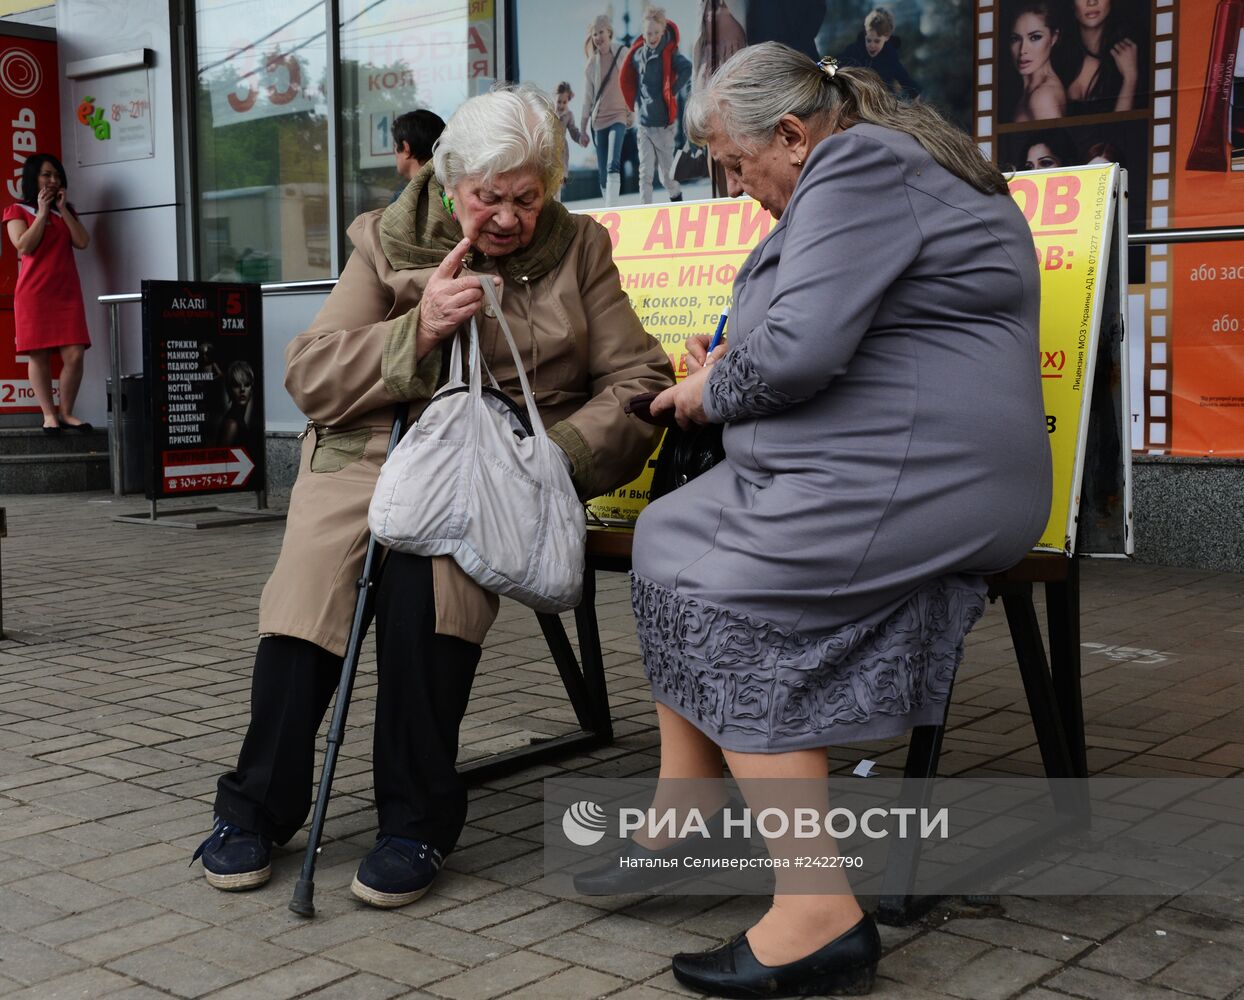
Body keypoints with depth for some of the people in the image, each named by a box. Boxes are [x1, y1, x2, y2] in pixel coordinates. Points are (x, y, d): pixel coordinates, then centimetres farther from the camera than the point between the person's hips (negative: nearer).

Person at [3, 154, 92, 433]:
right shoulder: (17, 211, 7)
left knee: (74, 355, -8)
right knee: (39, 355, -4)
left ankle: (66, 412, 3)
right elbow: (25, 246, -9)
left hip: (67, 292, 3)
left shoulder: (65, 212, 20)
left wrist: (63, 208, 1)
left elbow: (82, 242, 4)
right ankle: (49, 414, 1)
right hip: (34, 293, -3)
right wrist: (42, 212, -6)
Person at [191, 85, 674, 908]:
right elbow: (309, 378, 3)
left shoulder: (578, 249, 11)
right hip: (374, 451, 1)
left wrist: (557, 452, -13)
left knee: (429, 569, -34)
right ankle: (260, 804, -8)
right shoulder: (388, 239, 10)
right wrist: (418, 330, -13)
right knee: (313, 569, -28)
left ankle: (418, 822, -19)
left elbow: (640, 379, 4)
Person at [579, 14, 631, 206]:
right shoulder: (591, 64, 6)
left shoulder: (622, 53, -1)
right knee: (602, 171, 5)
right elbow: (587, 98, 10)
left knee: (613, 166, -22)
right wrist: (582, 129, 10)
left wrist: (631, 113, 1)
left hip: (618, 116, -4)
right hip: (598, 120, 4)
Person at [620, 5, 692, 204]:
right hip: (644, 123, 4)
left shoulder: (669, 53, -11)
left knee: (667, 174, 7)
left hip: (664, 122, -4)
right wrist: (637, 106, 13)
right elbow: (629, 79, 21)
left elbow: (687, 69, -31)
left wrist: (672, 92, -21)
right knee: (645, 173, -1)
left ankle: (676, 198, 32)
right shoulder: (637, 55, 3)